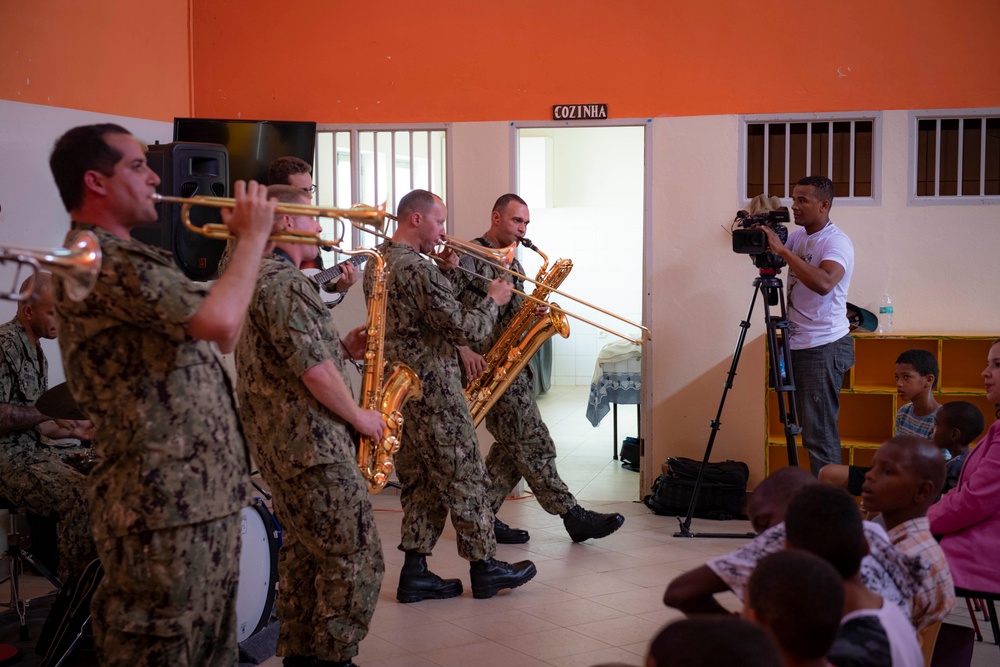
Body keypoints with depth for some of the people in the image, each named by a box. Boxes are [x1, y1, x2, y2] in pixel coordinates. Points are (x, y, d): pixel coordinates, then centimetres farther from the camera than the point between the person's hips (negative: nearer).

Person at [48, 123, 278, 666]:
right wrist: (252, 237, -12)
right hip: (163, 502, -10)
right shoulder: (98, 259, -16)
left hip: (202, 493, 10)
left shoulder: (125, 258, 18)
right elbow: (217, 319, -29)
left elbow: (220, 341, 22)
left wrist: (246, 245, 16)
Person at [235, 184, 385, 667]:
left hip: (276, 443, 11)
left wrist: (343, 347, 11)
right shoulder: (284, 282, -17)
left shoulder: (258, 276, 17)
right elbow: (313, 371, -23)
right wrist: (360, 417, -10)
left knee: (305, 551, 18)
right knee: (355, 559, -4)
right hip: (312, 444, -11)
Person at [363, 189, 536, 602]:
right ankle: (484, 568, 13)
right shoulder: (418, 269, -20)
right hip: (432, 395, -9)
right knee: (466, 481, 3)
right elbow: (465, 331, -20)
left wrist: (444, 272, 13)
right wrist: (492, 301, -4)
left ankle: (415, 573, 14)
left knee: (421, 483, 14)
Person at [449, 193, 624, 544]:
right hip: (484, 362, -9)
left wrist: (534, 314, 1)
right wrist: (463, 349, -22)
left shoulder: (513, 265, 21)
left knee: (512, 446, 7)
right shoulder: (470, 255, -7)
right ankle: (573, 516, -6)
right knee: (532, 443, -7)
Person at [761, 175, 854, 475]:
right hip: (798, 345, 8)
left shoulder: (836, 242, -14)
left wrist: (782, 250, -28)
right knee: (811, 431, 12)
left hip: (824, 348, -8)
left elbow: (823, 283, -31)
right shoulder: (798, 237, 13)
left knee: (819, 435, -9)